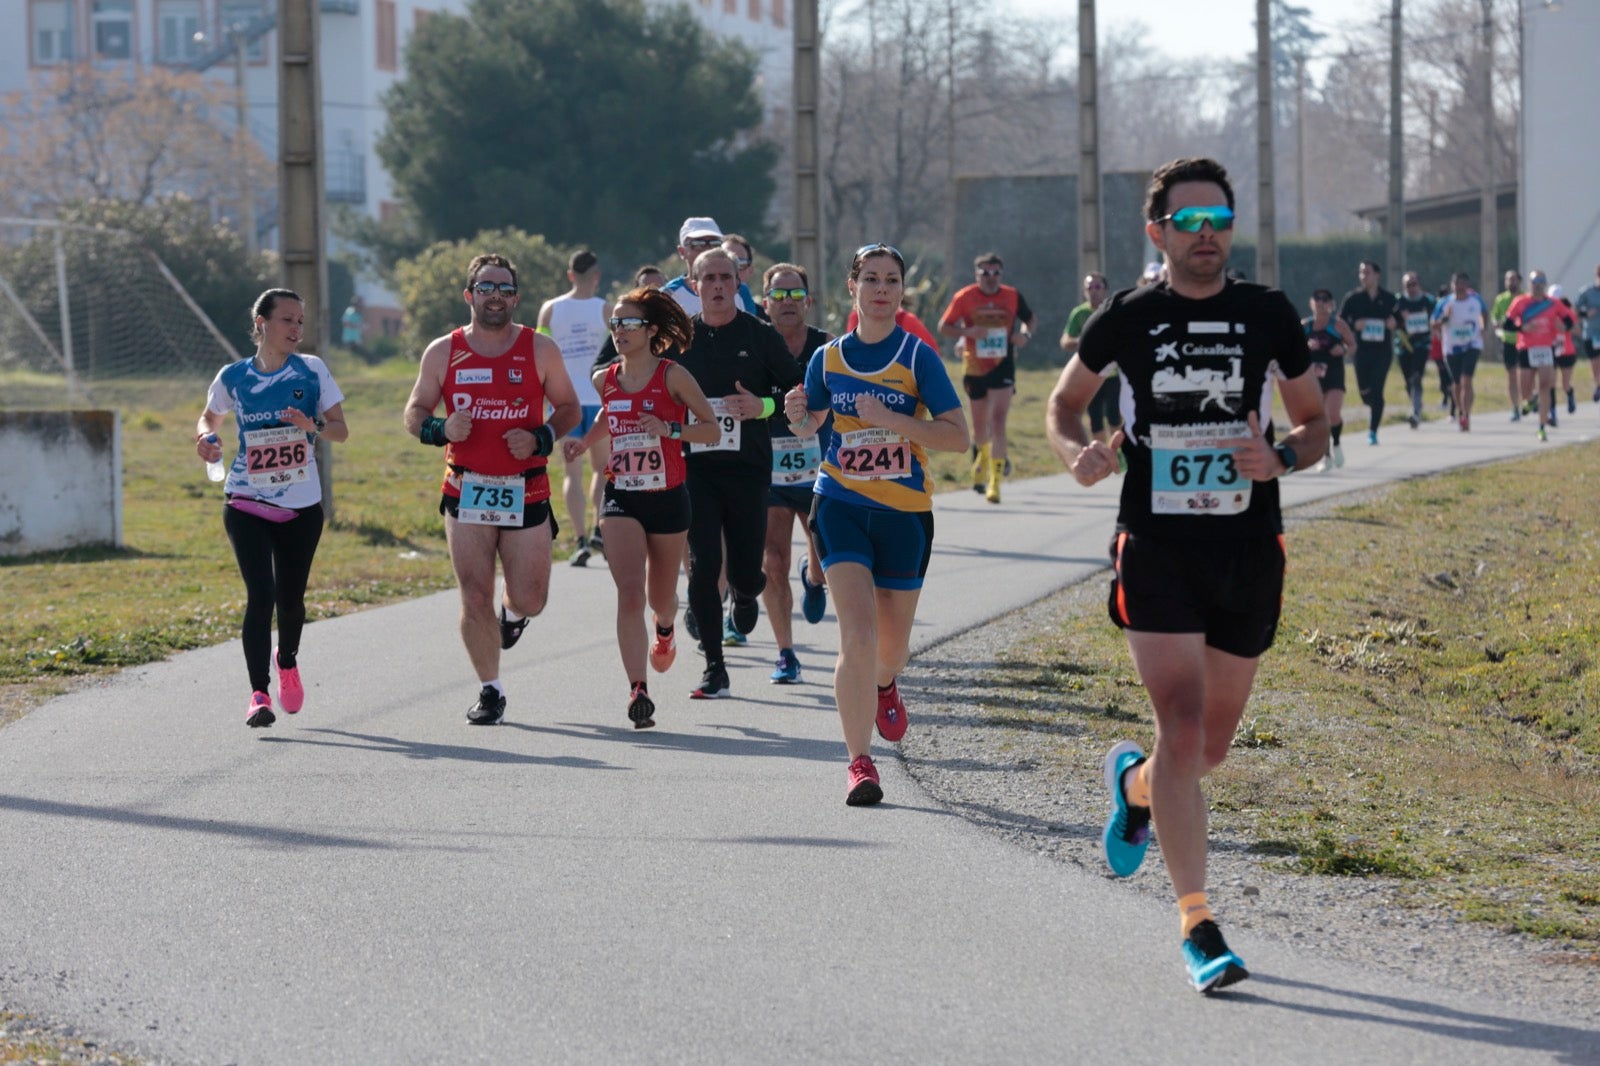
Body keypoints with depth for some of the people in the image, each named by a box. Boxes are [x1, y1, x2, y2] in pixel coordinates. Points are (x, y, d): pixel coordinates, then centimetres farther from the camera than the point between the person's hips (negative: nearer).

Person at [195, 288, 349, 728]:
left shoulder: (311, 371, -1)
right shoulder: (233, 377, 0)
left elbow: (341, 430, 0)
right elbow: (209, 416, 18)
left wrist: (312, 425, -21)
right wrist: (204, 437, -5)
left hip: (302, 506, 1)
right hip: (247, 504, -1)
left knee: (290, 597, 10)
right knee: (260, 594, -15)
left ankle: (287, 661, 42)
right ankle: (259, 694, -13)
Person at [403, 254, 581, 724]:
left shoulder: (540, 350, 1)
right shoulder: (442, 353, 2)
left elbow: (569, 407, 8)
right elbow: (414, 412, 9)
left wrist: (540, 438, -11)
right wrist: (440, 429, -14)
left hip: (526, 492, 0)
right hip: (466, 491, 0)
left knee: (529, 600, 0)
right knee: (474, 600, -2)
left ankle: (513, 612, 38)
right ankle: (490, 690, 12)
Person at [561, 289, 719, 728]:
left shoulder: (673, 376, -9)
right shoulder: (605, 380, 3)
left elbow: (712, 429, -7)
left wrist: (670, 429, -22)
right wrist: (584, 442, 7)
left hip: (668, 498, -1)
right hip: (622, 499, 1)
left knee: (660, 596, 15)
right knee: (629, 593, -16)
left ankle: (665, 629, 53)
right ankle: (638, 690, -19)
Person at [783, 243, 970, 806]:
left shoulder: (918, 356, -5)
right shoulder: (828, 358, 3)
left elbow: (958, 436, -11)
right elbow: (810, 426, 17)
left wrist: (892, 419, -22)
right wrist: (797, 416, -6)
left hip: (905, 511, 0)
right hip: (842, 505, 0)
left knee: (892, 644, 13)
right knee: (857, 635, -16)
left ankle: (885, 685, 51)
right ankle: (859, 762, -10)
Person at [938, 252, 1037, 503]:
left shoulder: (1012, 296, -1)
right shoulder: (964, 297, -5)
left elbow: (1032, 319, 15)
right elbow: (944, 326, -2)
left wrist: (1026, 334, -8)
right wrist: (968, 332, -20)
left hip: (1002, 367, -1)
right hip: (974, 367, 1)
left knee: (998, 422, -15)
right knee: (980, 424, 13)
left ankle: (995, 482, -16)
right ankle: (982, 459, 46)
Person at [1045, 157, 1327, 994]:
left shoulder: (1269, 315, 3)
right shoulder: (1128, 319, 0)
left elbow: (1316, 423, 10)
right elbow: (1064, 401, 14)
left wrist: (1282, 457, -12)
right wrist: (1077, 452, -9)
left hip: (1249, 549, 2)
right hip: (1156, 547, -2)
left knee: (1212, 744, 11)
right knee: (1182, 726, -15)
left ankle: (1133, 783, 47)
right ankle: (1197, 924, -11)